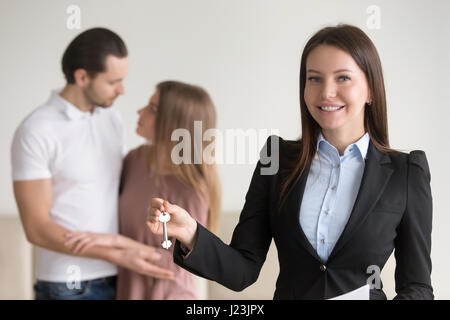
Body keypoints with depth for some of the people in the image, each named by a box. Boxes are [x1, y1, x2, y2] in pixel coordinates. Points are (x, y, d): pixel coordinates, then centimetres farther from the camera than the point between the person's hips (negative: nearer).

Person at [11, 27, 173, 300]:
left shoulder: (112, 119, 6)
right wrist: (118, 256, -22)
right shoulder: (35, 133, -15)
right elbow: (37, 229, -17)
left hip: (117, 280, 6)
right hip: (69, 288, -6)